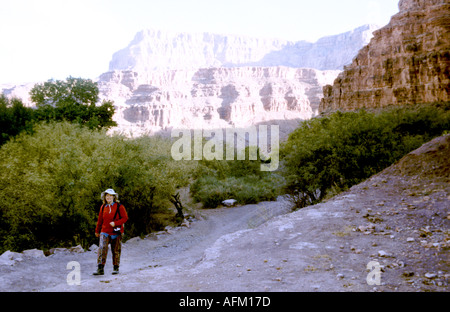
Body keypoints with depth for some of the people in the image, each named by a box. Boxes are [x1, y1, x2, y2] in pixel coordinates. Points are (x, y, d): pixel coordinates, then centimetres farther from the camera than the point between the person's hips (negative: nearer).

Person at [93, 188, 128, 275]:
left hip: (116, 232, -2)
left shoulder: (119, 206, -2)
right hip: (105, 232, 2)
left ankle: (116, 268, 21)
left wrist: (115, 223, -17)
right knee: (102, 248, -16)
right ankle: (100, 269, -16)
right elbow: (100, 220, 18)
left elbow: (125, 218, -5)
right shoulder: (103, 207, 8)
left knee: (116, 251, 6)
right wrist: (97, 231, 24)